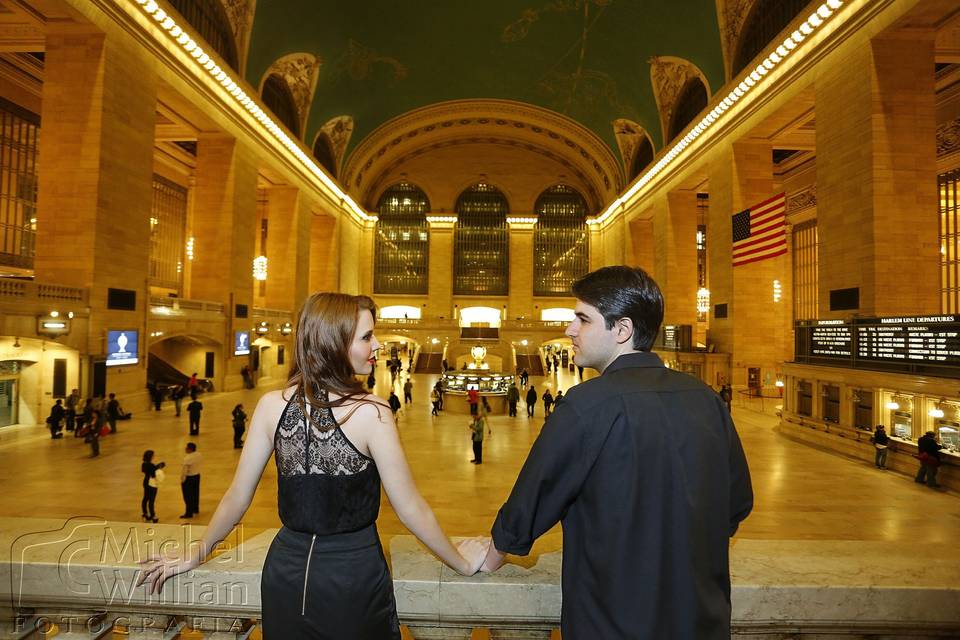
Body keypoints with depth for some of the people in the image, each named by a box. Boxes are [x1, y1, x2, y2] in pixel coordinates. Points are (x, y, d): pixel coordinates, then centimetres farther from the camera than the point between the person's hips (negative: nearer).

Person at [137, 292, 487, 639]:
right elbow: (411, 509, -14)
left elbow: (236, 499, 0)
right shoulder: (370, 412, -21)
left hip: (286, 569, 3)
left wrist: (196, 553, 18)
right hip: (354, 574, -3)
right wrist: (464, 563, 0)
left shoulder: (272, 405, -9)